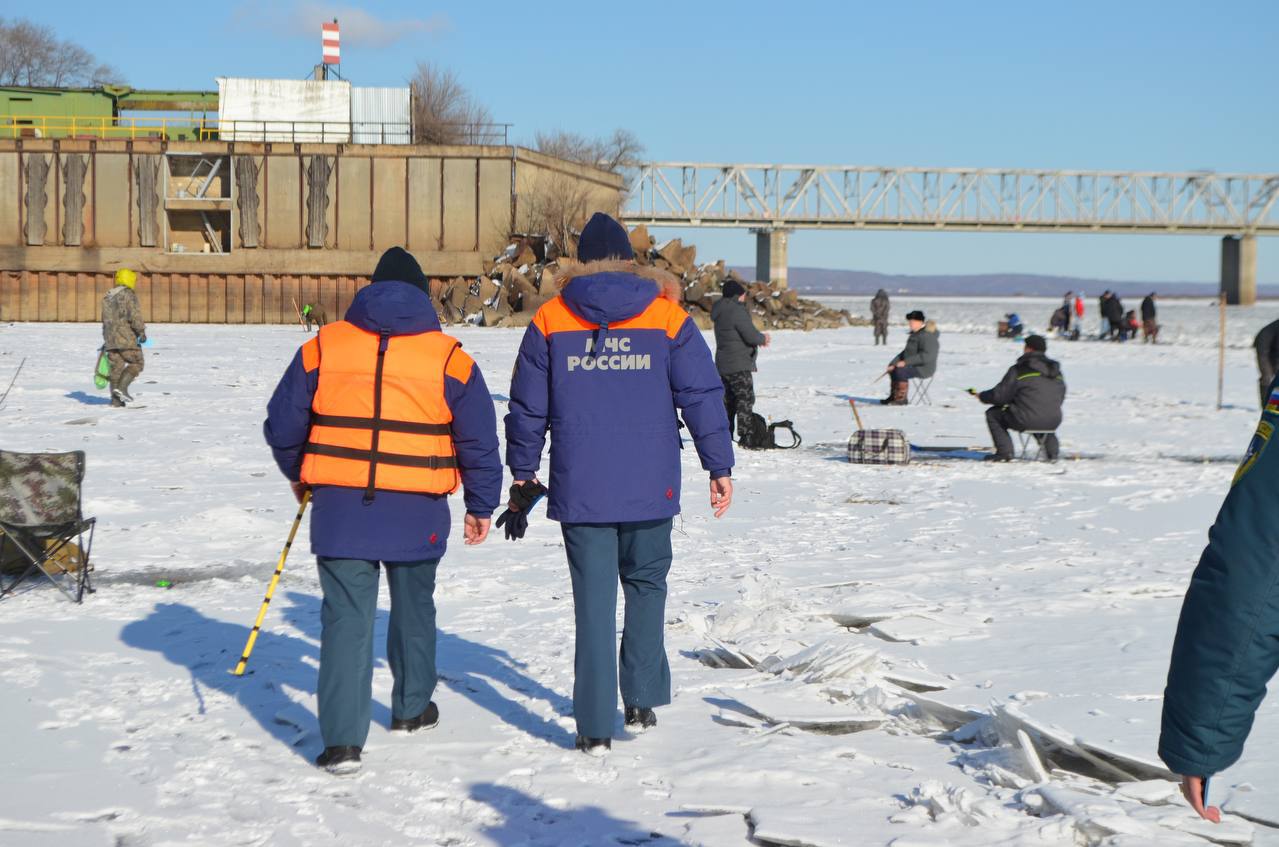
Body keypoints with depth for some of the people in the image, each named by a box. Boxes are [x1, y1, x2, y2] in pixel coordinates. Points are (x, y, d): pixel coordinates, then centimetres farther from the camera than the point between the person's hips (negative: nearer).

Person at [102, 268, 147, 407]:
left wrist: (106, 340, 28)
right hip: (126, 338, -7)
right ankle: (122, 387, -13)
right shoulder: (129, 294, -7)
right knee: (137, 363, 3)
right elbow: (135, 316, -17)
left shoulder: (107, 296, 17)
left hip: (111, 339, 7)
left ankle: (116, 399, 5)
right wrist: (141, 332, -11)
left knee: (116, 367, 8)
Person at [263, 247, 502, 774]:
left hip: (339, 508, 0)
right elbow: (479, 440, 2)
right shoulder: (449, 358, -1)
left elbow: (281, 425, 8)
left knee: (346, 617, 2)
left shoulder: (322, 347, 2)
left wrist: (298, 475, 27)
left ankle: (342, 740, -7)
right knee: (413, 607, 22)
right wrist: (481, 507, 13)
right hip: (418, 513, 0)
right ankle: (412, 709, 37)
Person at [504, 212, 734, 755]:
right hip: (650, 486, 0)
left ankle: (595, 726, 3)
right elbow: (702, 395, 1)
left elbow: (528, 406, 6)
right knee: (646, 585, 19)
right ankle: (643, 700, 18)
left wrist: (523, 471, 16)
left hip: (579, 488, 0)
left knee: (594, 602, 4)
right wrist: (720, 467, 7)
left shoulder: (550, 320, 3)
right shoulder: (667, 317, 2)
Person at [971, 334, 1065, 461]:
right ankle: (1051, 450, 26)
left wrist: (981, 396, 15)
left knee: (992, 414, 14)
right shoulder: (1056, 371, 11)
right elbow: (1060, 398, 18)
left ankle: (1005, 452, 5)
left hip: (1027, 422, -6)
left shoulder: (1019, 370, -7)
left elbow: (1000, 395, -3)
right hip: (1053, 422, 6)